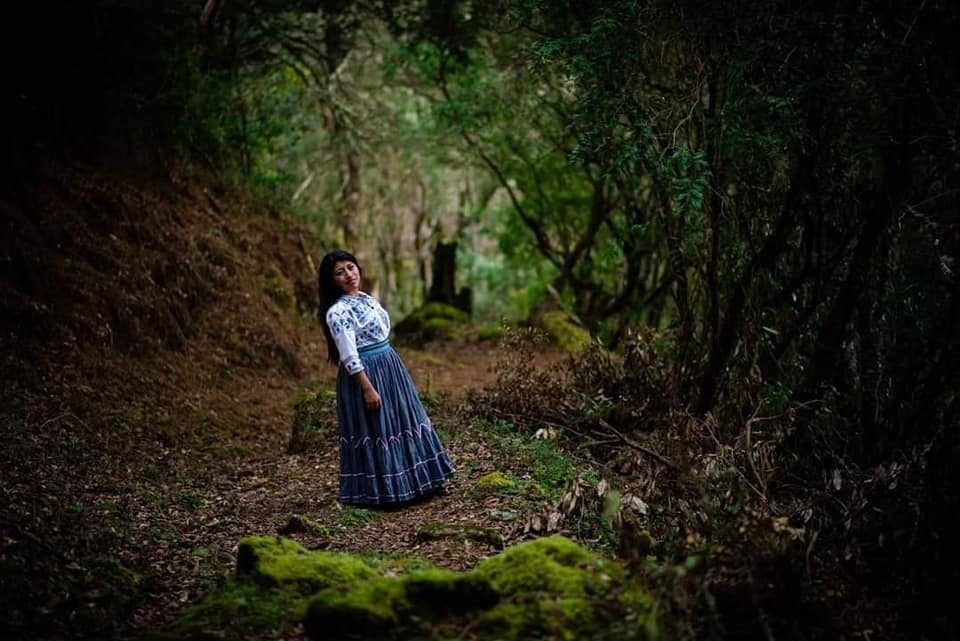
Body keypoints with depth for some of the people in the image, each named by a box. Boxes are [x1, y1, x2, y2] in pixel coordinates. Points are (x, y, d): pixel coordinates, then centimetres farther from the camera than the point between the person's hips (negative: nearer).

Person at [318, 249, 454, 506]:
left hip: (391, 368, 9)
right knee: (377, 430, 0)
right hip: (366, 374, -9)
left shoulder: (366, 298, 10)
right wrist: (368, 388, -22)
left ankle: (414, 482, 28)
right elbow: (349, 357, -20)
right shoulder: (338, 312, -17)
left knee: (404, 422, 15)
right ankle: (379, 491, 13)